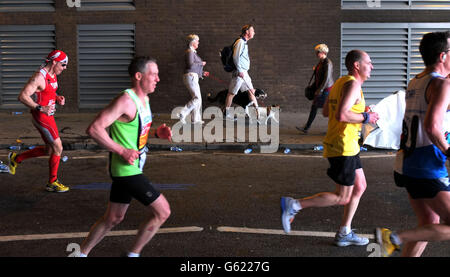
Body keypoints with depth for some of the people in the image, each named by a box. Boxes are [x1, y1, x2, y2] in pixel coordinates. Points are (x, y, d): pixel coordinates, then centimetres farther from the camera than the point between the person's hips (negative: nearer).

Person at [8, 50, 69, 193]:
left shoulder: (53, 75, 9)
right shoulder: (39, 77, -19)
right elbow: (22, 96, -24)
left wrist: (59, 98, 4)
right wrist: (41, 108, -31)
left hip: (48, 116, 10)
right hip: (41, 117, -10)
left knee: (49, 150, 16)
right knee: (58, 147, -6)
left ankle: (16, 158, 30)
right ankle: (52, 183, 7)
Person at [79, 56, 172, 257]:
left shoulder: (144, 99, 11)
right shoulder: (126, 101, -20)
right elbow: (94, 129, -26)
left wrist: (156, 133, 5)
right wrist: (122, 151, -25)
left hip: (132, 168, 10)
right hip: (126, 168, -10)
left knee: (113, 219, 18)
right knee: (162, 211, -4)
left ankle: (81, 253, 31)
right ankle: (133, 254, 10)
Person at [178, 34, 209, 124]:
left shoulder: (193, 52, 20)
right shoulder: (189, 52, -10)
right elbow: (190, 65, -22)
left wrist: (202, 73, 20)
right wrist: (201, 63, -10)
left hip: (194, 77, 10)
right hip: (190, 76, -10)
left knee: (197, 98, 10)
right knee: (197, 98, -13)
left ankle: (196, 119, 12)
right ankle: (182, 114, -14)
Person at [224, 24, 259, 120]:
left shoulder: (245, 42, 17)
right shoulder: (240, 42, -13)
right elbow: (236, 57, -20)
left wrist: (244, 71, 17)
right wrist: (240, 71, -20)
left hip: (244, 72, 10)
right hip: (239, 72, -10)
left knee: (251, 90, 9)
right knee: (232, 92, -3)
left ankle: (257, 111, 12)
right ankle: (226, 113, 2)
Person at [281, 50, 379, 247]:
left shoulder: (340, 82, 13)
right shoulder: (353, 84, -16)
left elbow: (326, 111, 18)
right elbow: (341, 115, -29)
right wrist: (365, 118, -14)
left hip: (347, 147, 10)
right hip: (343, 147, -10)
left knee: (360, 187, 17)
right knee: (342, 198, -3)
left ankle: (344, 234, 22)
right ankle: (294, 205, -2)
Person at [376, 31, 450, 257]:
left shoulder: (414, 82, 14)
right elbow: (431, 126, -28)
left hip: (407, 163, 9)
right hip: (427, 168, -9)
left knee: (430, 223, 19)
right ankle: (394, 239, -12)